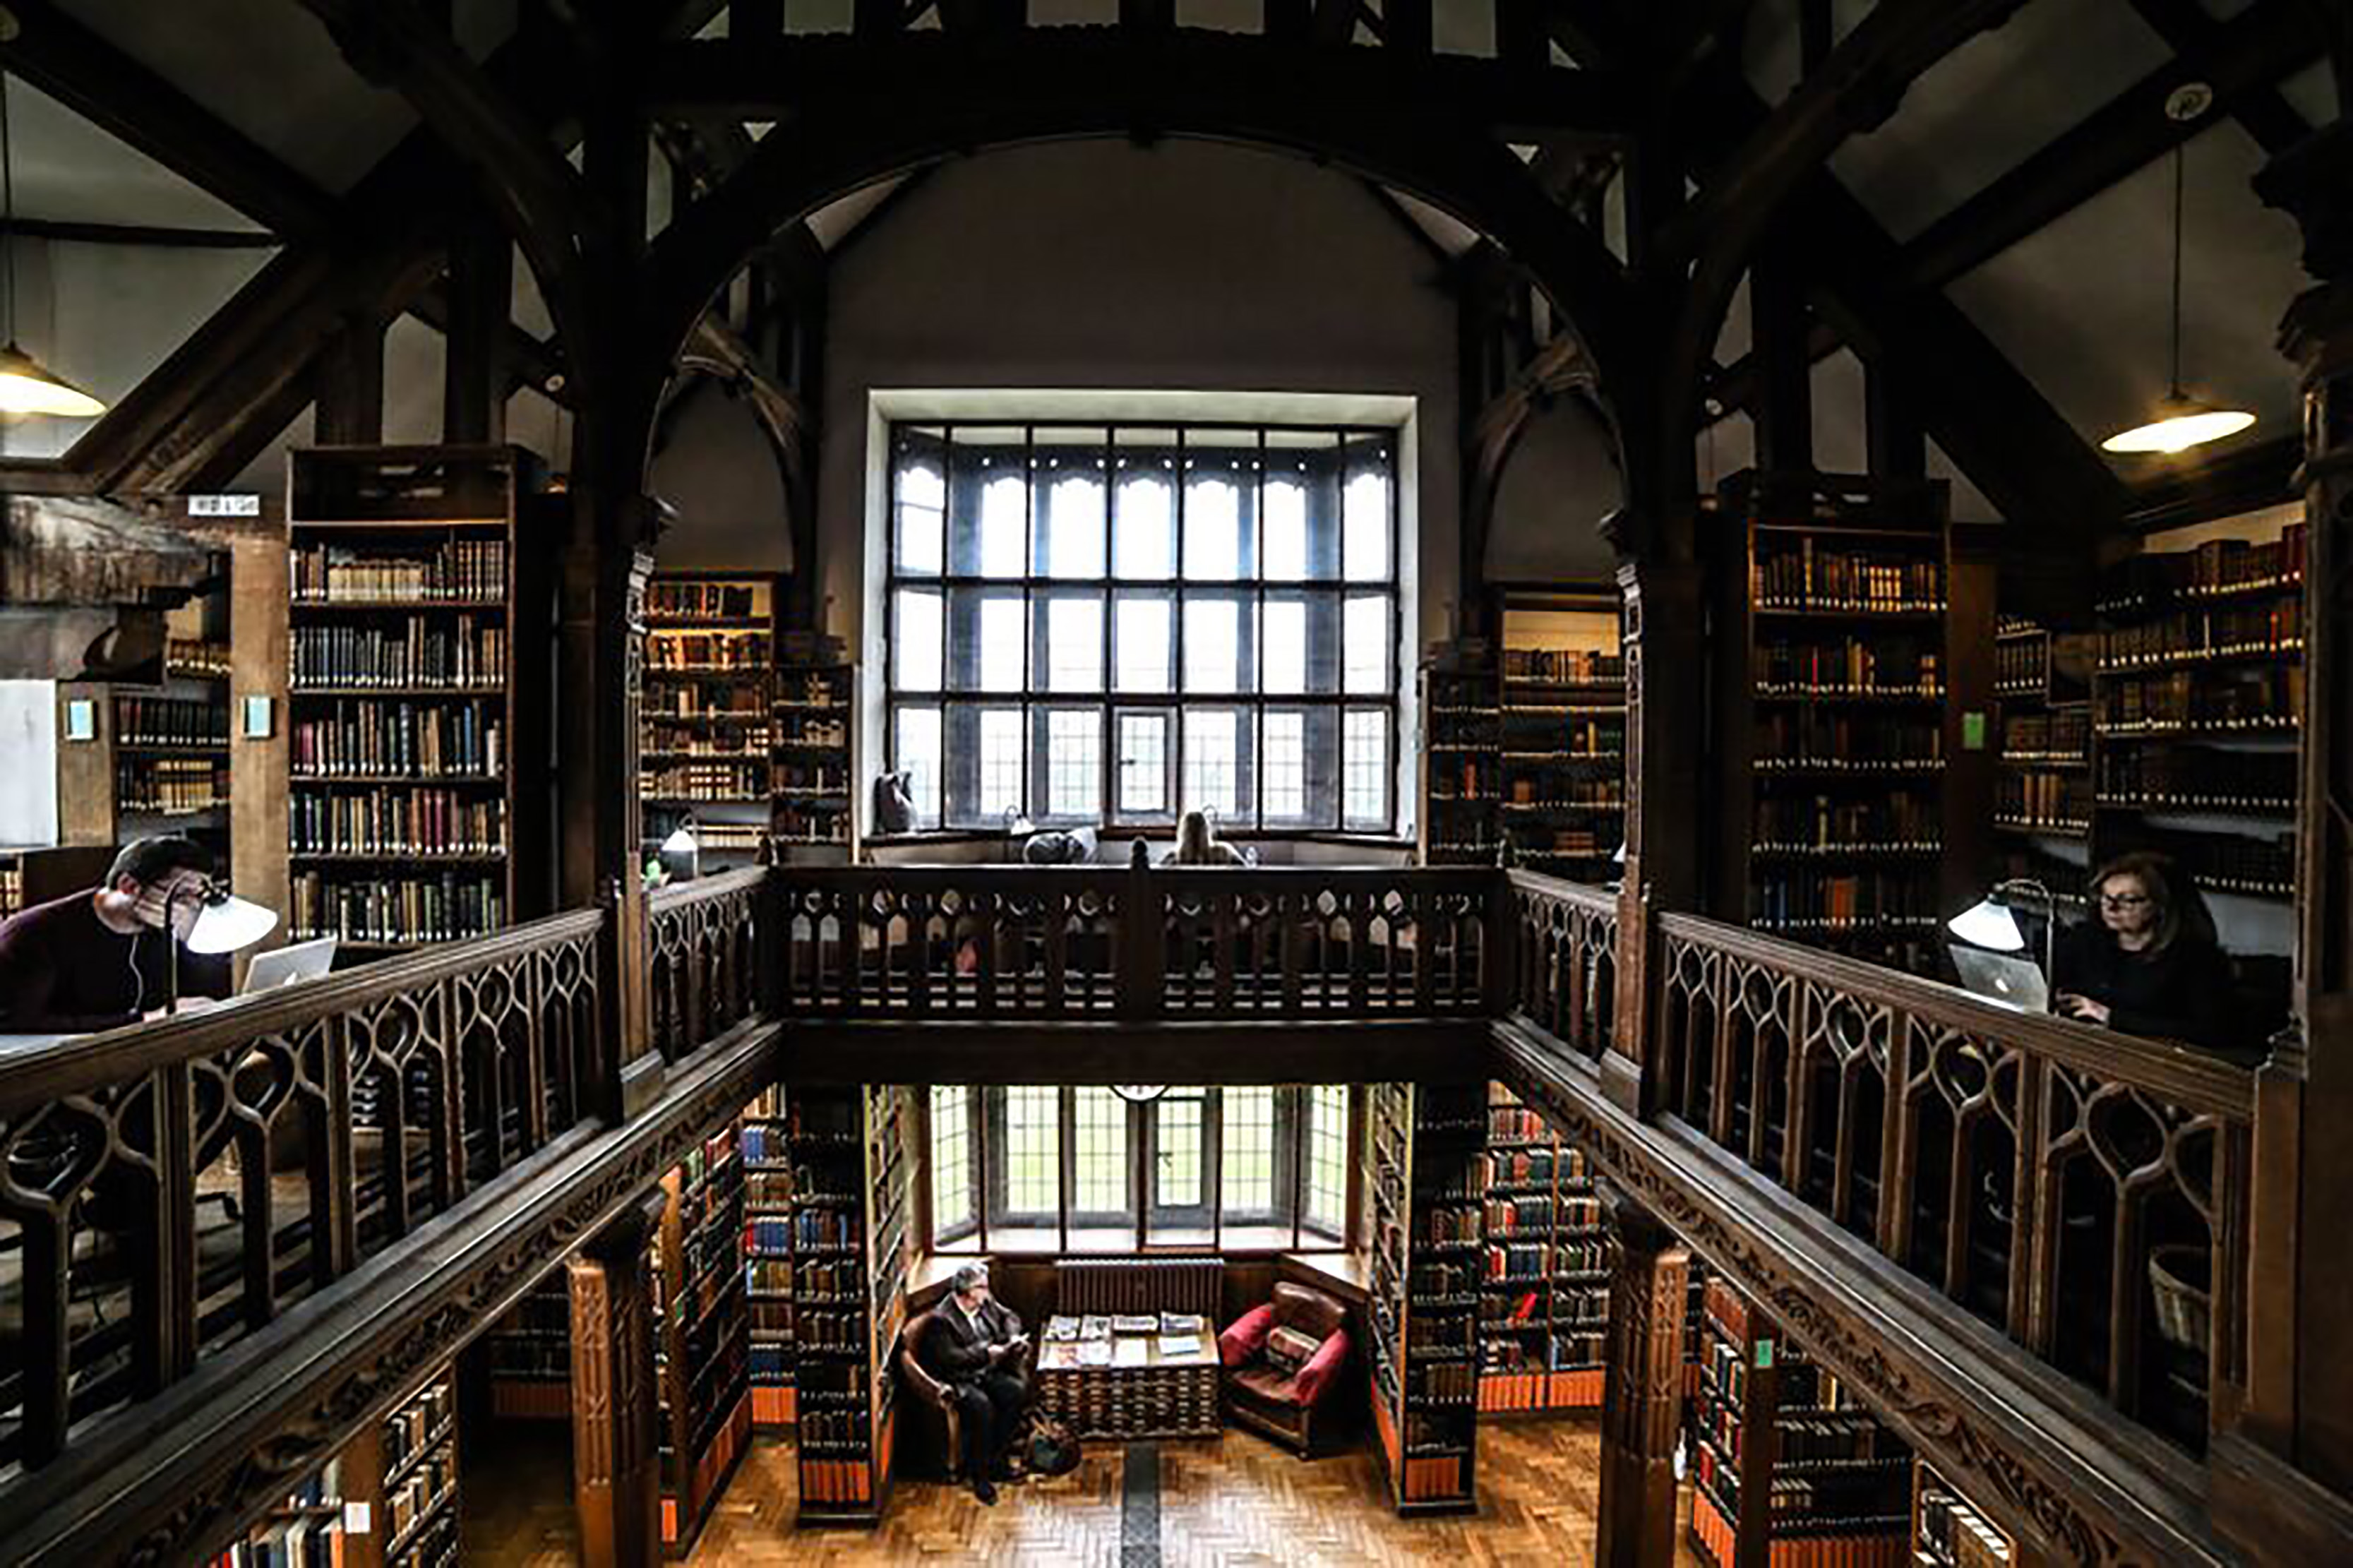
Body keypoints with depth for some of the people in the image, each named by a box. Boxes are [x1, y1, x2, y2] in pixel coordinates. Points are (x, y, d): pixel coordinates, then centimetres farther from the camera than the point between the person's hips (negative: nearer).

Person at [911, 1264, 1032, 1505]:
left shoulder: (986, 1303, 5)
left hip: (986, 1373, 7)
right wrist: (986, 1352, -23)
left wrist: (1014, 1338, -1)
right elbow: (948, 1359, -24)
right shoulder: (940, 1320, -17)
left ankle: (993, 1458, -4)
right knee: (981, 1405, -32)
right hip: (957, 1381, -6)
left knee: (1017, 1392, -17)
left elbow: (1008, 1317, 20)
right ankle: (979, 1475, -14)